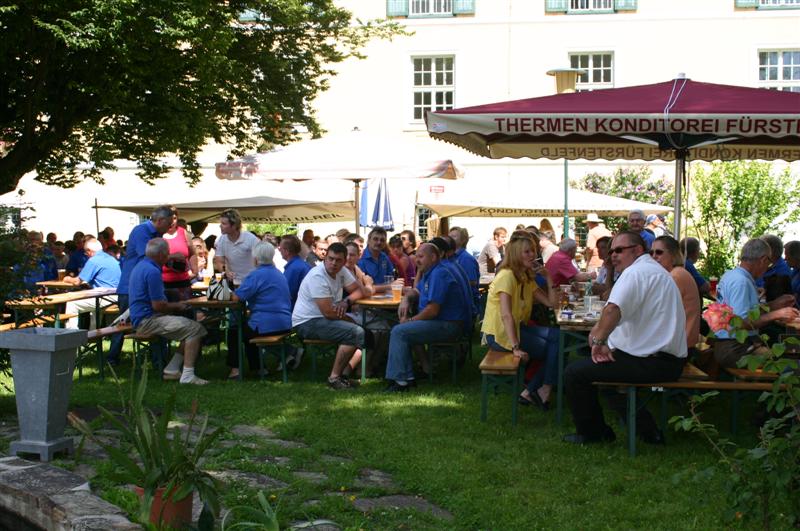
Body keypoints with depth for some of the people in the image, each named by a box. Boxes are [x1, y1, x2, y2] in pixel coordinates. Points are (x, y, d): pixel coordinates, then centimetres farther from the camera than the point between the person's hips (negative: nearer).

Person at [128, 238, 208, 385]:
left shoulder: (141, 265, 16)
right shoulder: (152, 271, -18)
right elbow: (158, 305, -20)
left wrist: (175, 305, 20)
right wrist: (177, 306, -2)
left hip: (141, 319, 11)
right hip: (148, 320, -11)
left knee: (190, 327, 11)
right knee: (195, 329, -17)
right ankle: (188, 375, -22)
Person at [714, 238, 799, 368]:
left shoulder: (730, 275, 14)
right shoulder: (740, 281, -16)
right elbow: (741, 323, -22)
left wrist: (774, 304, 16)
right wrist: (776, 314, -18)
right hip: (735, 350, -10)